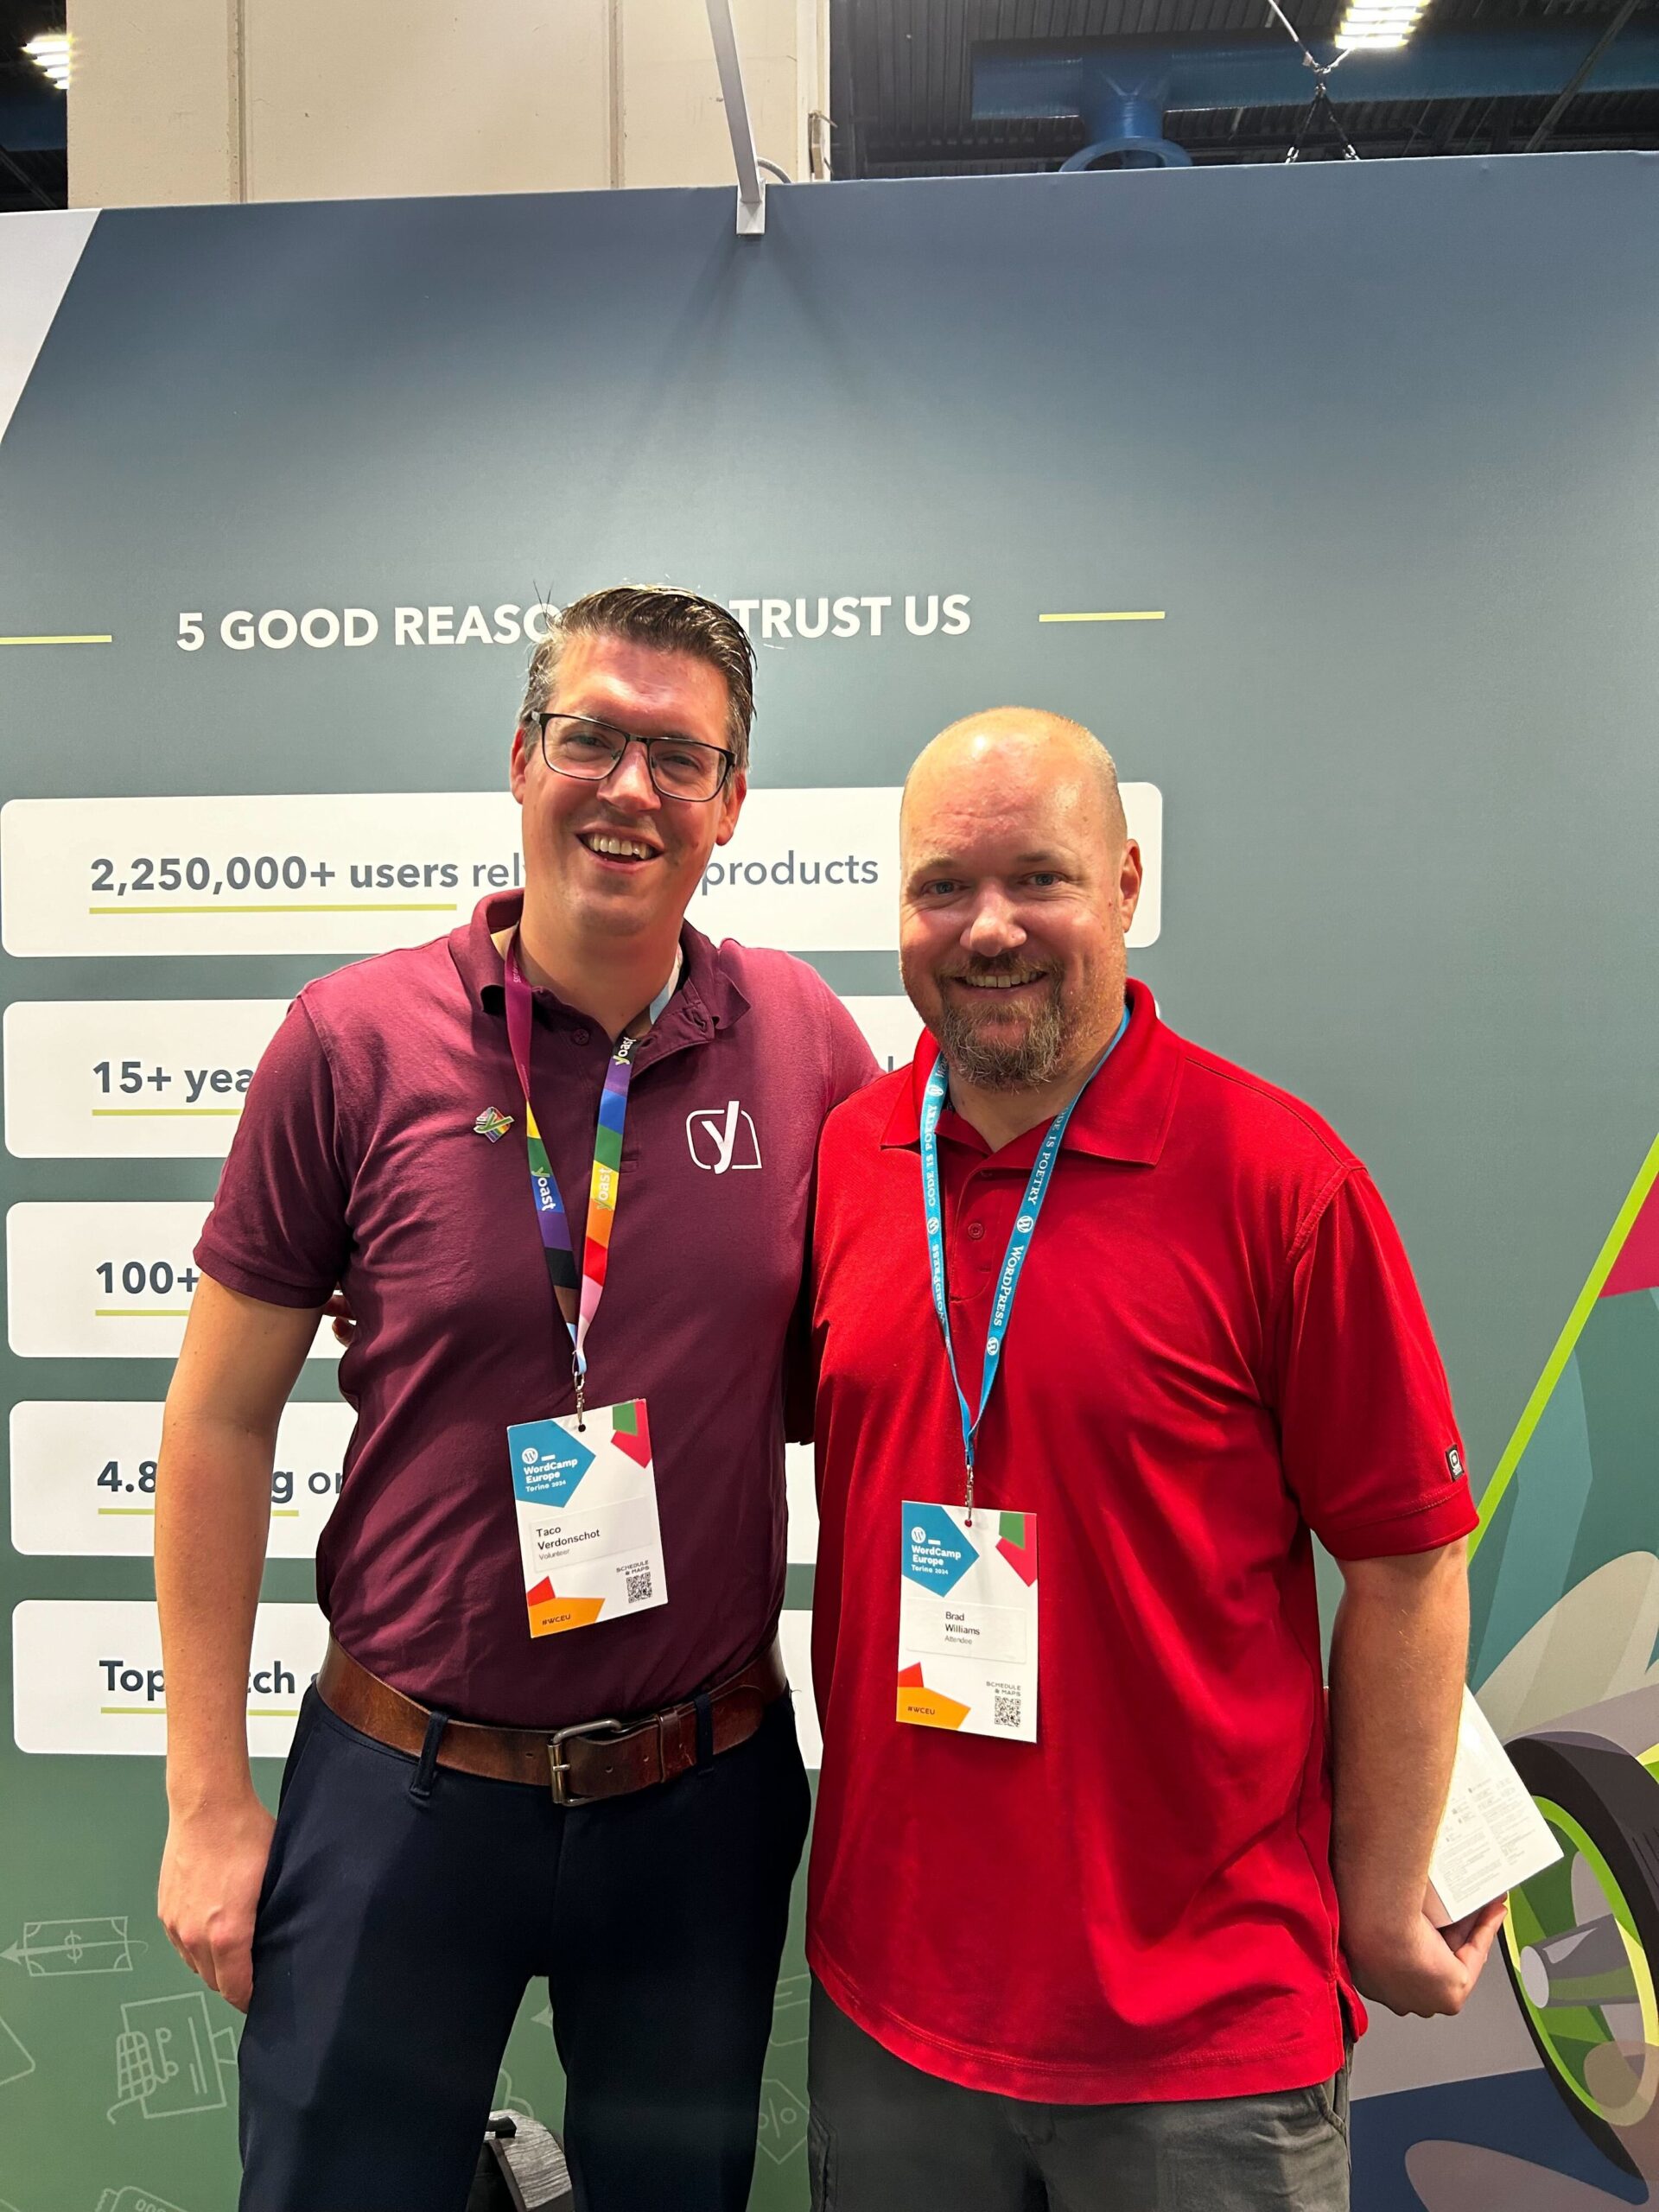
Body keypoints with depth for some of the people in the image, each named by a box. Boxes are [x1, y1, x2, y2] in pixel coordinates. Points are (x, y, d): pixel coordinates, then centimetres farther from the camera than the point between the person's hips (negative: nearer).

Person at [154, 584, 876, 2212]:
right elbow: (220, 1421, -4)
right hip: (405, 1784, -1)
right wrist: (207, 1797, -2)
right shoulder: (354, 1041, -11)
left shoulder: (804, 1041, -6)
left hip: (704, 1789, 2)